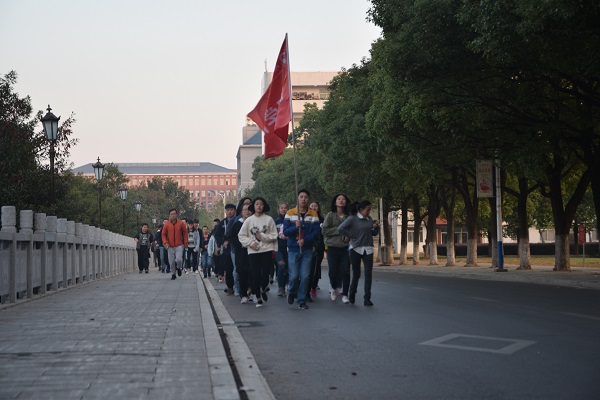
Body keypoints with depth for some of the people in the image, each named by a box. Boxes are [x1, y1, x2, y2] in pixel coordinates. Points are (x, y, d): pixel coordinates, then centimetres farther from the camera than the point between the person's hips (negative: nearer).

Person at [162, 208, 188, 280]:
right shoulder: (167, 225, -1)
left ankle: (179, 268, 17)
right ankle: (173, 274, 21)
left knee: (179, 259, -16)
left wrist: (185, 242, 7)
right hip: (170, 246, 2)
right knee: (171, 262, 3)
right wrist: (165, 242, -8)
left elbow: (185, 232, 9)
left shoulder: (181, 223, -2)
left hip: (179, 245, -2)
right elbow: (164, 234, 7)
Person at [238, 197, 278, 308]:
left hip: (266, 250, 0)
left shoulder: (269, 219, 1)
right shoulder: (249, 220, 3)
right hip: (253, 251, 0)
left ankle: (263, 289, 28)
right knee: (255, 275, -3)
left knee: (265, 274, -4)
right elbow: (241, 235, 5)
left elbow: (274, 235, 1)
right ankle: (257, 296, 14)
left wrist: (262, 236, -10)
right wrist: (251, 243, -7)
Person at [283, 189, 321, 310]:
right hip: (293, 249, -1)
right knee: (294, 276, -3)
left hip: (307, 250, 1)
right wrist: (295, 227, -24)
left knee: (305, 276, -2)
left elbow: (316, 232, -4)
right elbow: (285, 231, -5)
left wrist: (305, 240, -19)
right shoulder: (290, 214, 0)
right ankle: (291, 292, 28)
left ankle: (302, 301, 10)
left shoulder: (313, 215, 3)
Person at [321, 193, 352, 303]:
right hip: (333, 248, -1)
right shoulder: (330, 215, -1)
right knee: (333, 271, 2)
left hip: (345, 248, 1)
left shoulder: (349, 216, 5)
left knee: (345, 271, -4)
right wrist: (339, 230, -13)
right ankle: (334, 288, 30)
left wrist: (348, 236, -8)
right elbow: (324, 230, -7)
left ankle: (345, 294, 4)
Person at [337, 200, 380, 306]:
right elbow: (340, 228, -17)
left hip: (368, 249, 4)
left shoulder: (369, 219, 9)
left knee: (368, 273, -4)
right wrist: (351, 236, -12)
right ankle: (351, 296, 25)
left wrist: (376, 228, -4)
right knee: (356, 274, 5)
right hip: (356, 249, -4)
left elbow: (373, 233, 17)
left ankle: (367, 299, -2)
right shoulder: (353, 219, -7)